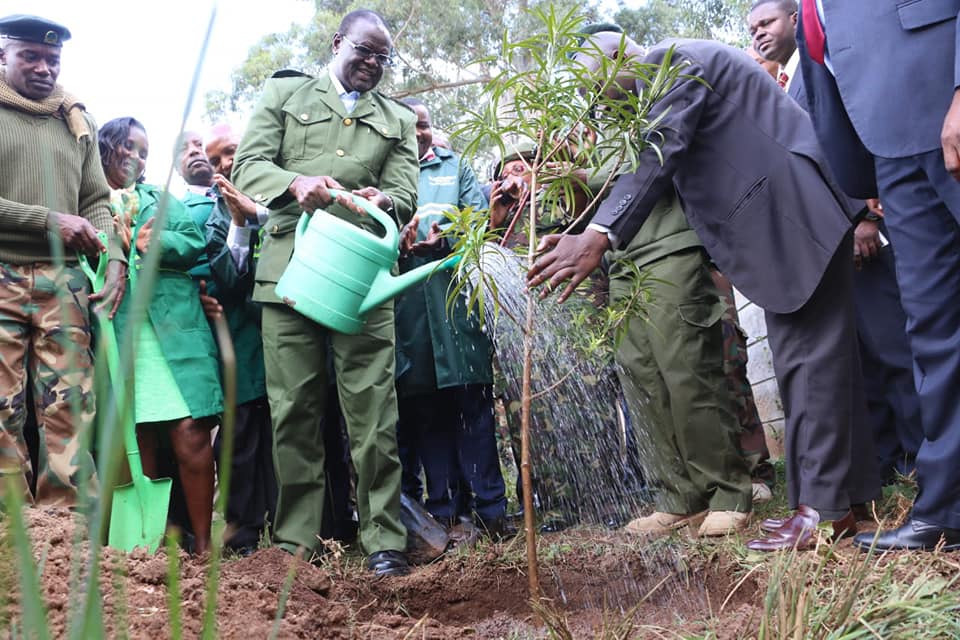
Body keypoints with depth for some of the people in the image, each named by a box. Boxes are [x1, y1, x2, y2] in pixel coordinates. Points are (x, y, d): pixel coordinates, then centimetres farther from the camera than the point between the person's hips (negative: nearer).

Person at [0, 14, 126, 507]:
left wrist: (115, 257, -1)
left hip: (64, 281, 3)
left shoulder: (78, 123, 18)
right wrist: (49, 221, -9)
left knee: (69, 407, -2)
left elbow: (96, 203, 15)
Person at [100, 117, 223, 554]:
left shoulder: (160, 198, 23)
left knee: (190, 434, -9)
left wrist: (159, 243, -9)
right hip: (116, 334, -1)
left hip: (172, 325, 1)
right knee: (138, 445, 0)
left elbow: (195, 243, 9)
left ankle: (202, 546, -3)